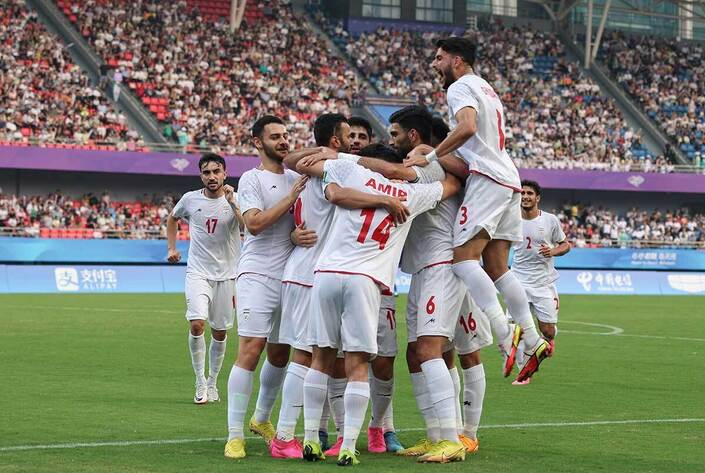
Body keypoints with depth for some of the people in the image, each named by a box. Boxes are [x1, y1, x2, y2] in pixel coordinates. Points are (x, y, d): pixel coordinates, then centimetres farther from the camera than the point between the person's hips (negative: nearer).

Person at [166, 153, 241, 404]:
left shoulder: (237, 200, -4)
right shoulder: (190, 199, 1)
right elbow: (172, 218, 22)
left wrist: (233, 203, -30)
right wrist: (172, 248, 15)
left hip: (226, 275, 0)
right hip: (198, 273, 0)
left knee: (220, 332, 8)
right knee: (197, 323, -19)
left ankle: (212, 382, 26)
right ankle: (200, 381, -5)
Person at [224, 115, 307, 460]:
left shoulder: (296, 178, 16)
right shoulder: (252, 179, -1)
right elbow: (254, 223, -15)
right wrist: (292, 197, -15)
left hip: (290, 275, 6)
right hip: (257, 274, -6)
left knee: (280, 354, 13)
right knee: (251, 350, -14)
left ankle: (262, 419, 32)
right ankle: (235, 435, -13)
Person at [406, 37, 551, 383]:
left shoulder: (461, 87, -3)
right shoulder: (486, 89, 29)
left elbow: (467, 127, -22)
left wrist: (430, 157, -20)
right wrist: (431, 149, 29)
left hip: (487, 179, -10)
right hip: (508, 179, 10)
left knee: (463, 257, -17)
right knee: (495, 266, 10)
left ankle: (505, 334, -29)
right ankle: (533, 340, 5)